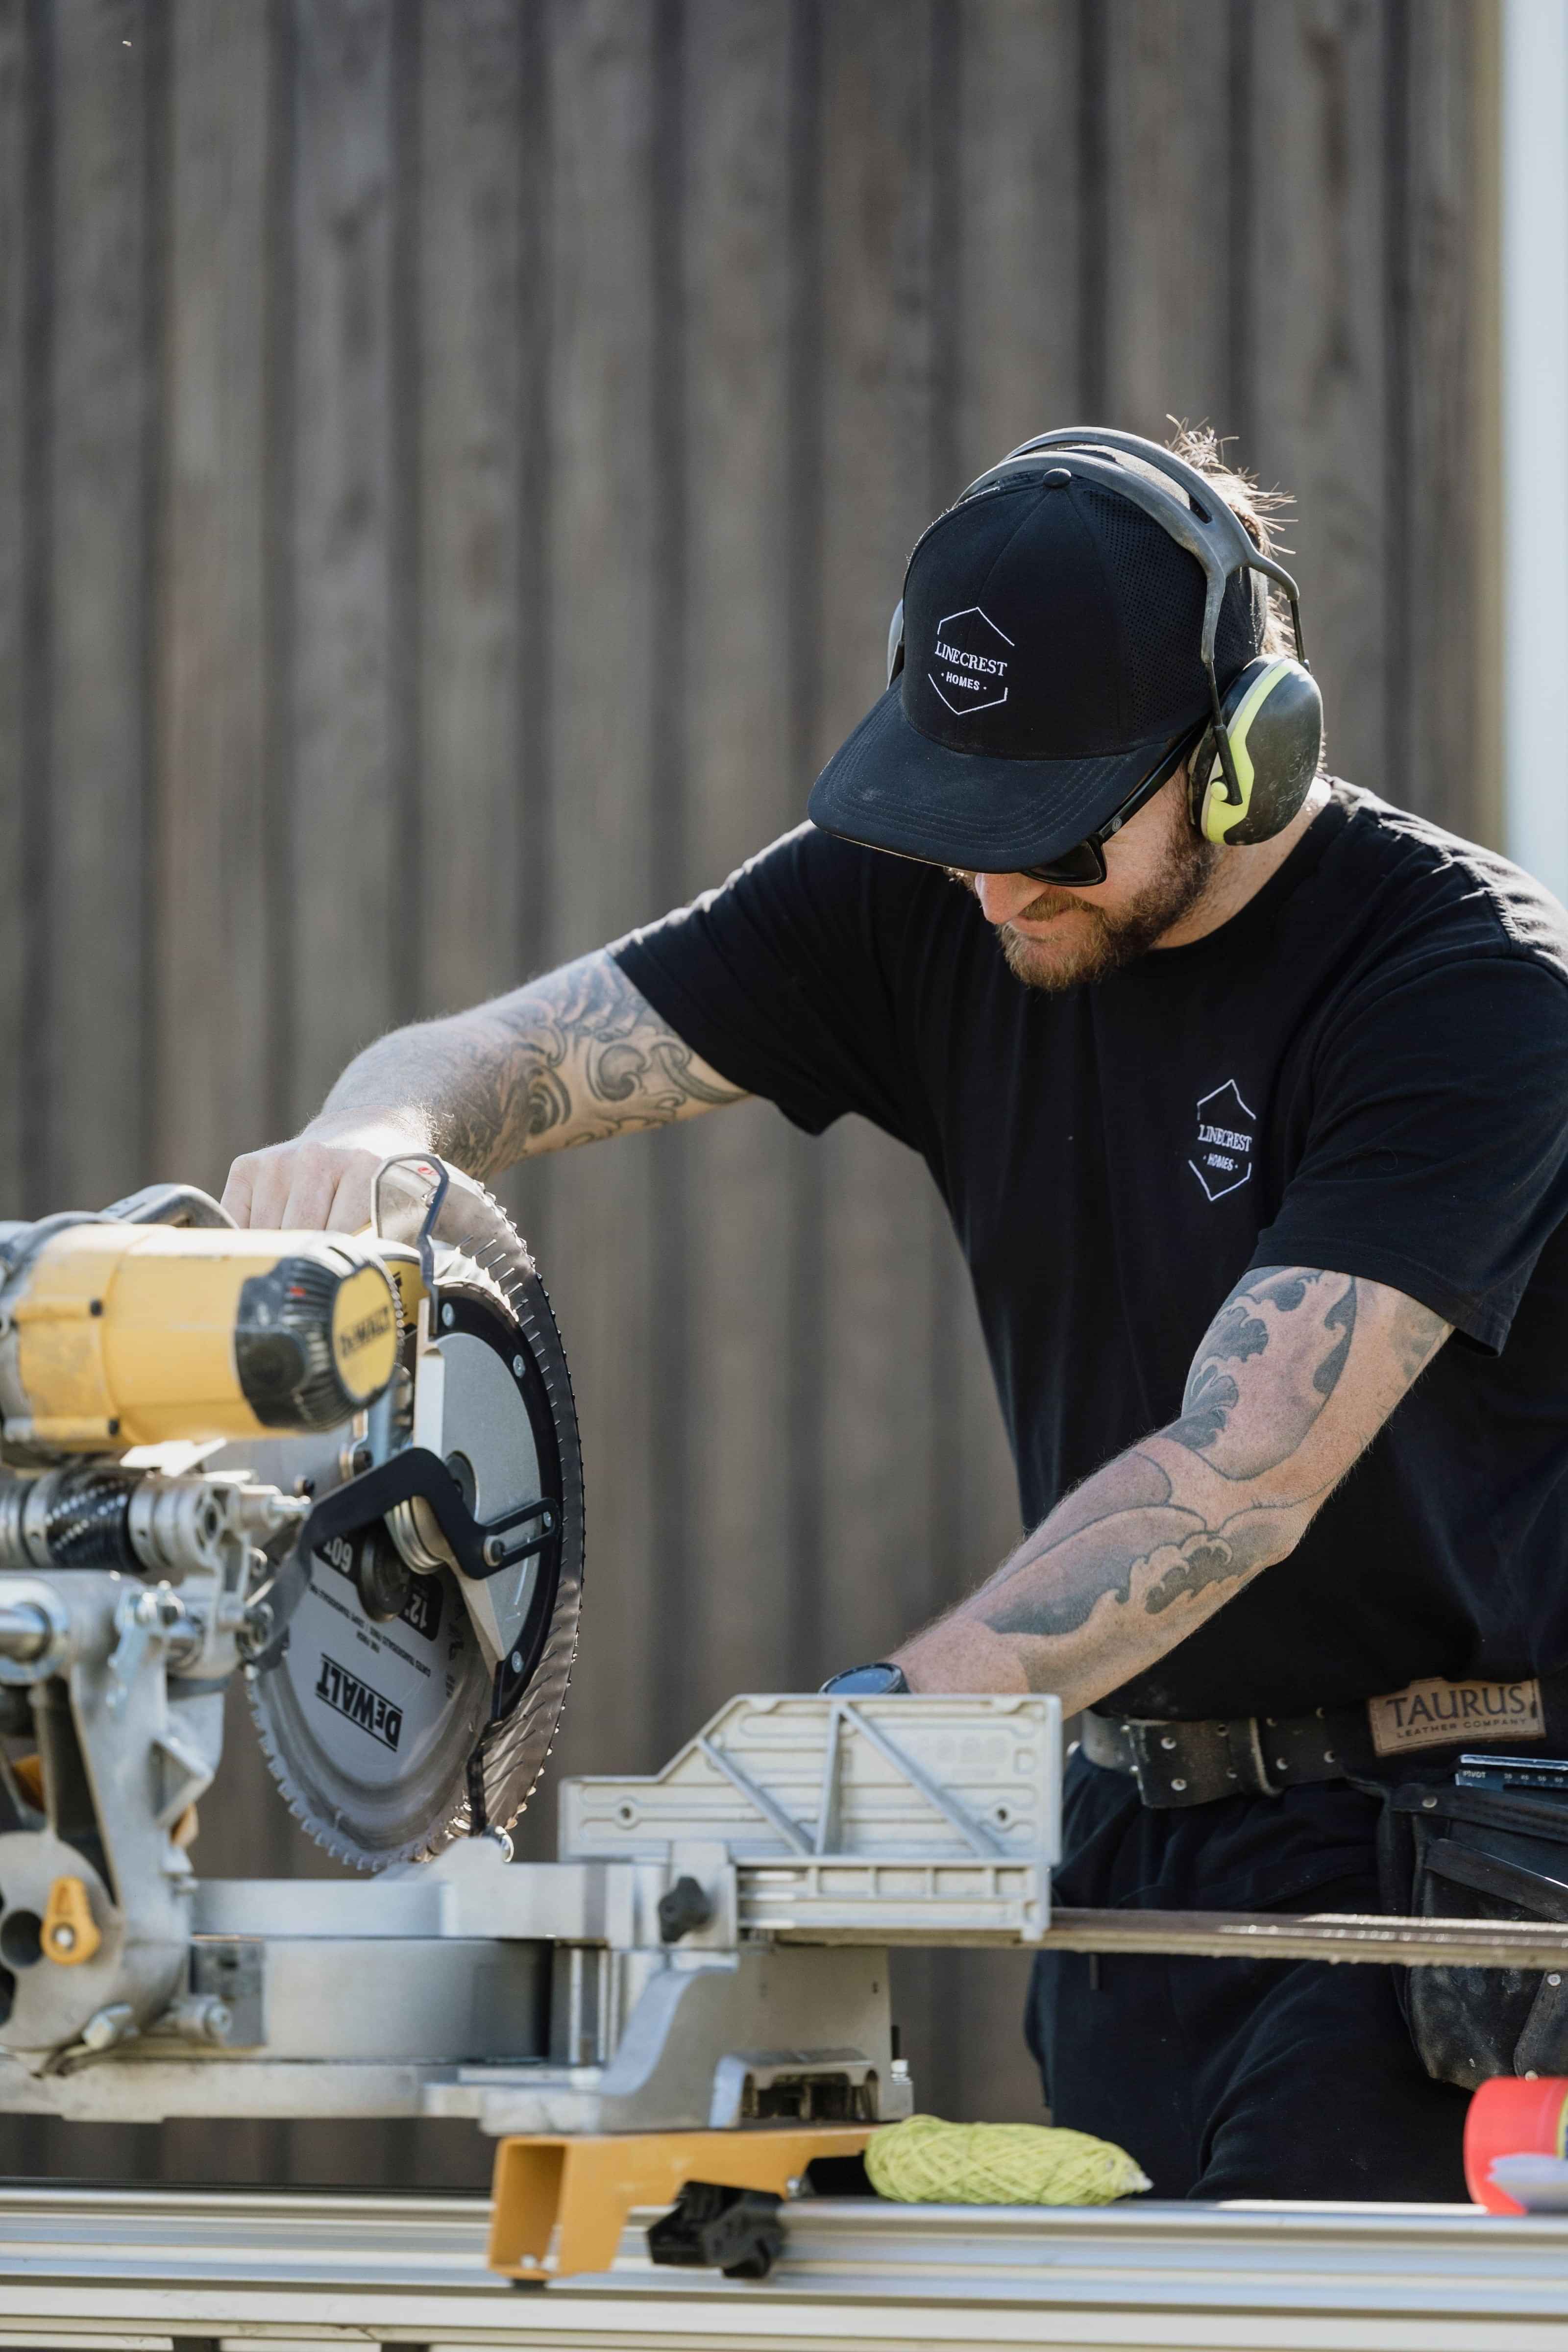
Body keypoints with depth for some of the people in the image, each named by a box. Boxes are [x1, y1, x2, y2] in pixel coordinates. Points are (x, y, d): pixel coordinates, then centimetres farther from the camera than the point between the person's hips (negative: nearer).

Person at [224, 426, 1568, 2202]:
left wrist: (887, 1720, -36)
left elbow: (1241, 1477, -26)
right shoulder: (915, 905, 0)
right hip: (1136, 1822, 6)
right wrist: (375, 1130, -26)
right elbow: (501, 1055, 0)